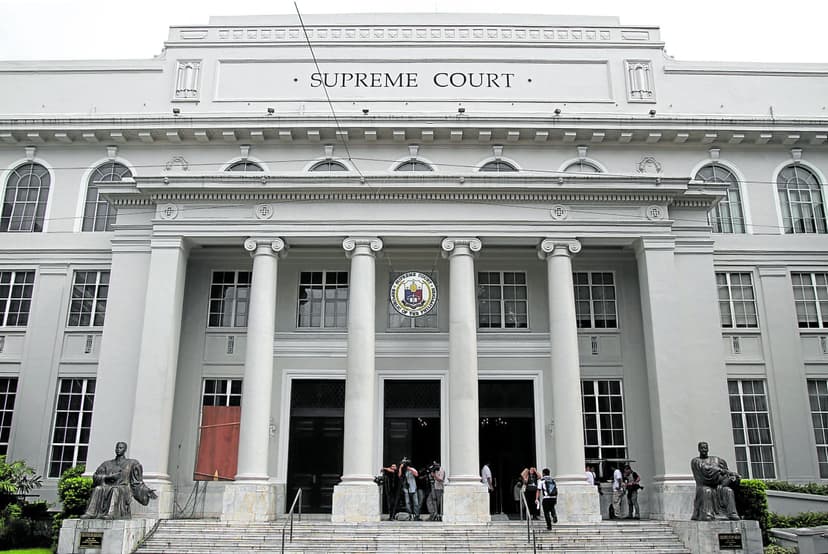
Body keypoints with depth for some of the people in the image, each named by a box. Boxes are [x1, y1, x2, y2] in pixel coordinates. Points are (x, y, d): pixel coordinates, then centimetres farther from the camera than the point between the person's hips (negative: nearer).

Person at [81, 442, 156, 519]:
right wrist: (108, 477, -8)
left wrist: (147, 491, -5)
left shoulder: (132, 463, 13)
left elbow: (137, 483, 9)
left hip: (123, 490, -3)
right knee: (98, 489, -29)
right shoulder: (107, 464, 21)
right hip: (107, 489, 3)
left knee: (115, 489, -37)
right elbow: (95, 477, 9)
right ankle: (90, 513, -41)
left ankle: (111, 514, -54)